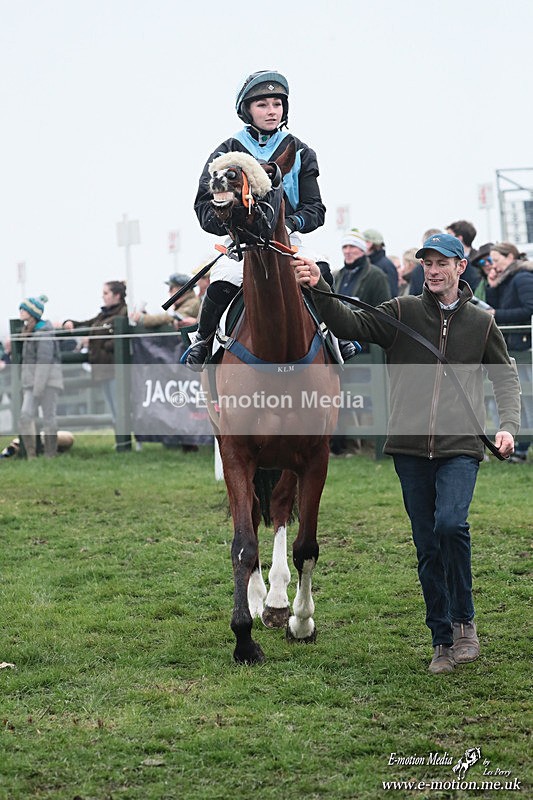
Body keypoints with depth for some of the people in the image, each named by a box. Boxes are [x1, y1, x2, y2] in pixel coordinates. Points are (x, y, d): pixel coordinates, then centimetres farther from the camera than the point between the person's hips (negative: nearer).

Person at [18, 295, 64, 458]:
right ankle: (31, 455, -9)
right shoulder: (28, 331, 16)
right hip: (31, 380, 8)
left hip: (47, 378, -8)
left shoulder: (43, 331, -11)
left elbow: (44, 359, -17)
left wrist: (38, 386, -20)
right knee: (26, 414, -8)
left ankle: (50, 455, 4)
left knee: (49, 417, -2)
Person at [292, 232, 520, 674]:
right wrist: (320, 290, -19)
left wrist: (508, 425, -2)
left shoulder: (482, 322, 7)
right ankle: (443, 641, 16)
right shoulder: (403, 312, 5)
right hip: (411, 448, 1)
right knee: (427, 546, 5)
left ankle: (464, 621, -4)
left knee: (450, 524, -23)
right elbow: (353, 325, -4)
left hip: (460, 447, -1)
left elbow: (506, 377, 14)